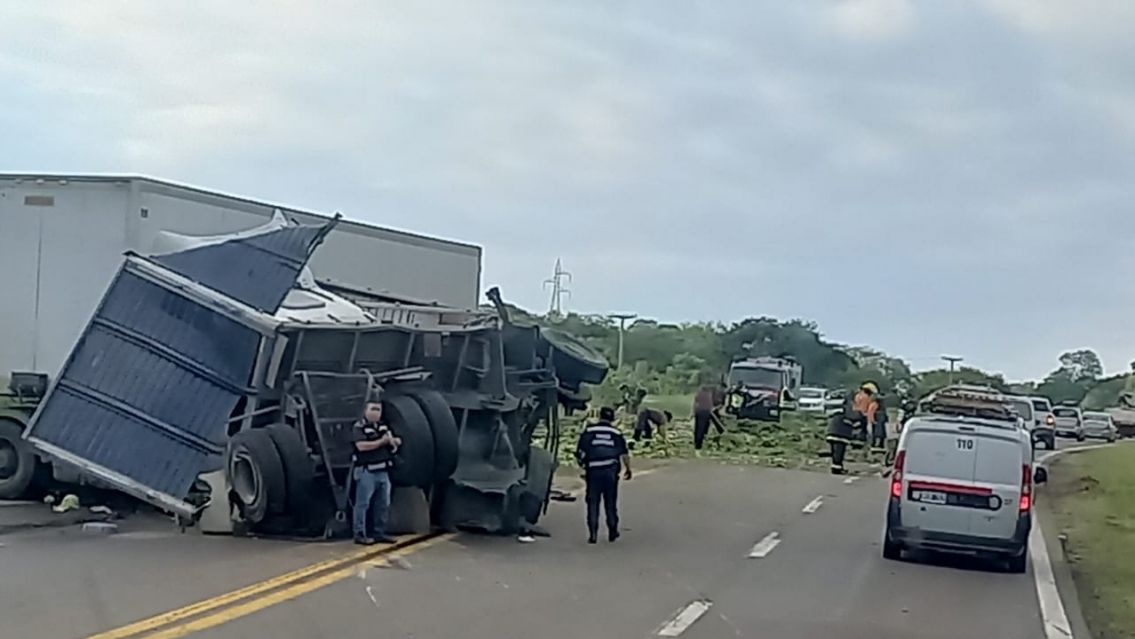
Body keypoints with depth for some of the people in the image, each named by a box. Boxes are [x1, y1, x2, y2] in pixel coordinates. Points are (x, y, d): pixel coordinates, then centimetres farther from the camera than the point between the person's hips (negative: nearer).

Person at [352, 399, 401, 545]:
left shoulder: (383, 426, 16)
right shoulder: (358, 427, -9)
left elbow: (395, 441, 23)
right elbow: (361, 446, -23)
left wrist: (394, 441, -1)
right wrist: (381, 441, -20)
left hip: (383, 471, 8)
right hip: (366, 471, -8)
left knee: (382, 504, 11)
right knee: (363, 504, -5)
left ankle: (379, 533, 20)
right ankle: (359, 534, -2)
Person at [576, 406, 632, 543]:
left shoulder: (588, 431, 2)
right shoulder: (616, 433, 4)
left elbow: (579, 454, 1)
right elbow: (624, 454, -2)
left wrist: (584, 466, 17)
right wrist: (628, 469, 10)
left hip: (593, 471, -1)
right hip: (611, 471, 1)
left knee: (593, 503, 3)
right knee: (610, 502, 12)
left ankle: (593, 533, -1)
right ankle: (612, 531, 17)